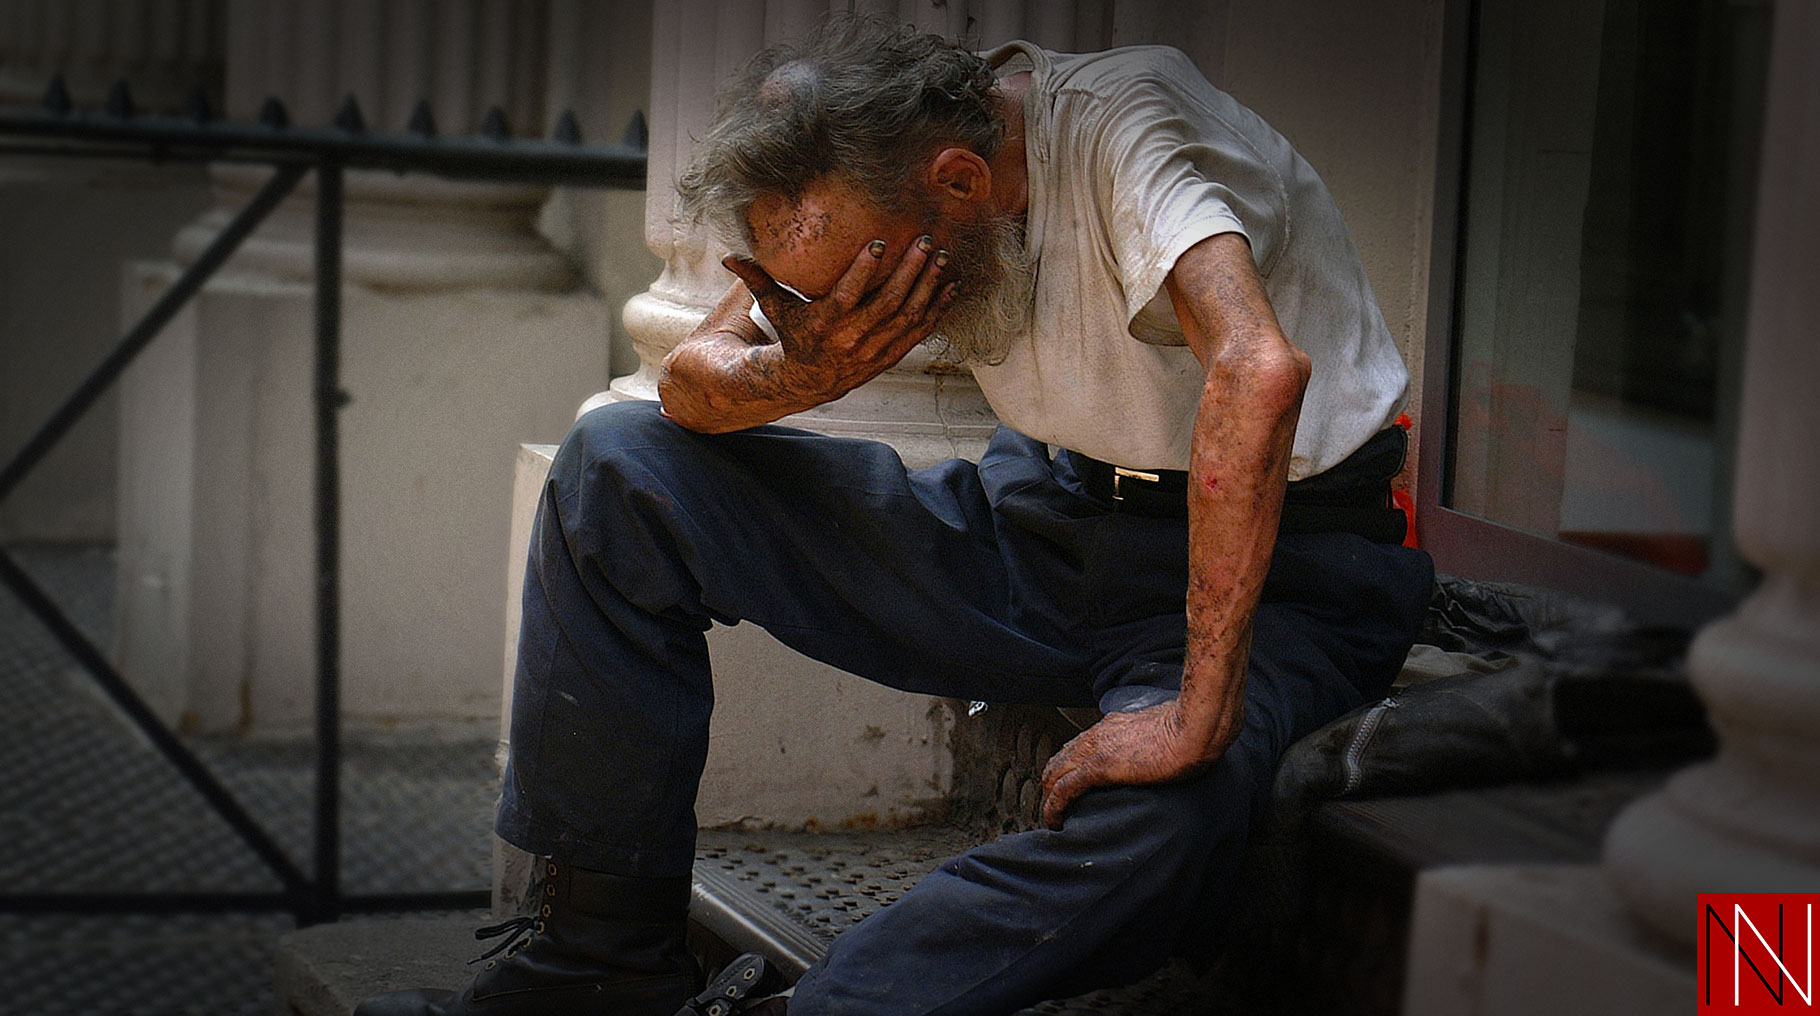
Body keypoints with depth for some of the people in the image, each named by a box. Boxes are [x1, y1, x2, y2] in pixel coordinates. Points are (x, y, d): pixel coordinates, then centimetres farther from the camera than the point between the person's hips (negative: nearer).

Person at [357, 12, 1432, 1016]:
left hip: (1276, 558, -6)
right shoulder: (877, 188, -7)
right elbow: (694, 379, 1)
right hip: (1045, 517, 6)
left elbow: (1260, 372, -44)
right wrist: (805, 372, -23)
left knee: (1170, 814, -41)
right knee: (617, 465, -4)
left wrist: (1199, 716, -44)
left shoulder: (1119, 126, -28)